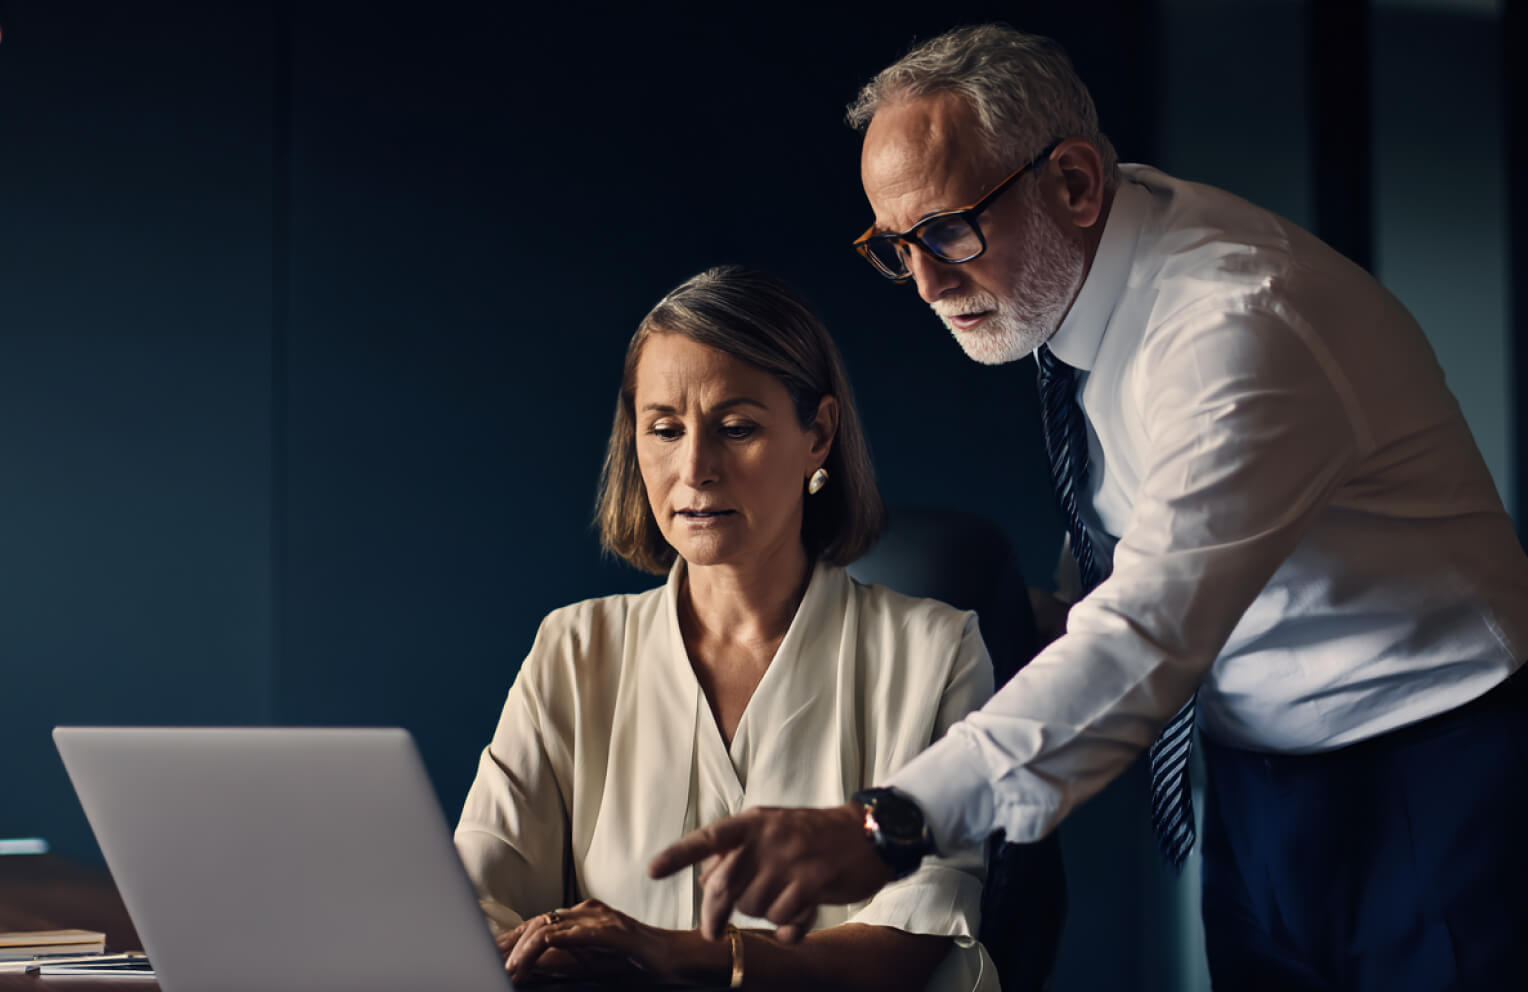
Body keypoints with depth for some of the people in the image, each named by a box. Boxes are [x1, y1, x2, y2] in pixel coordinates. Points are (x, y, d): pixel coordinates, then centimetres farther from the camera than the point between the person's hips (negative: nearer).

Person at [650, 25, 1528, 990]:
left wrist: (889, 826, -48)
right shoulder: (1069, 268, -1)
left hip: (1426, 785, -7)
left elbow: (1150, 632, -40)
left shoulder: (1239, 324, -28)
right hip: (1258, 782, 8)